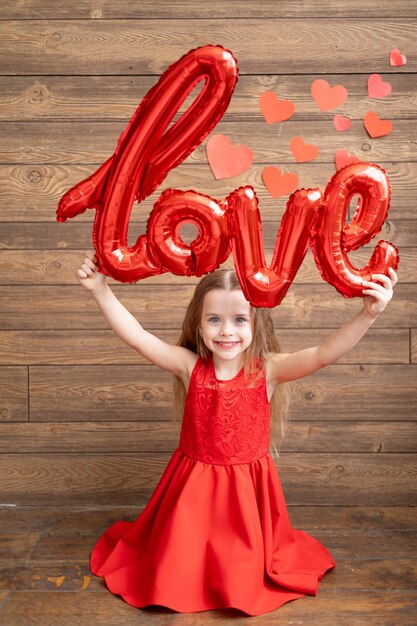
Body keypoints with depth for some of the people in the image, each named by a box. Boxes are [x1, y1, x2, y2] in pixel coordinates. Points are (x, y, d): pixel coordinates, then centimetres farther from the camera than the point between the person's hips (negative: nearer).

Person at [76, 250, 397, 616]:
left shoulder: (268, 370, -16)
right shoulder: (189, 366, -13)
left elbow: (323, 355, -30)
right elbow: (137, 337, -19)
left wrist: (368, 315, -43)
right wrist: (101, 290, -27)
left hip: (249, 485, 0)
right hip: (194, 484, 1)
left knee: (246, 570, 15)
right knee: (182, 565, 14)